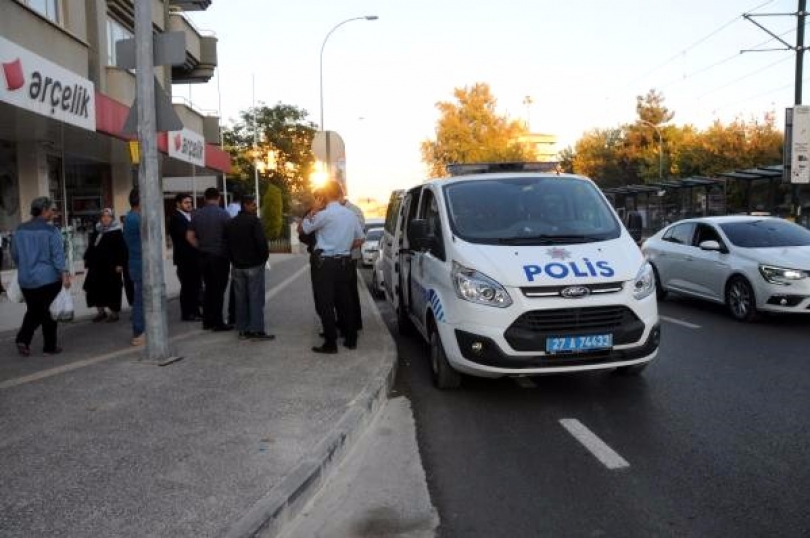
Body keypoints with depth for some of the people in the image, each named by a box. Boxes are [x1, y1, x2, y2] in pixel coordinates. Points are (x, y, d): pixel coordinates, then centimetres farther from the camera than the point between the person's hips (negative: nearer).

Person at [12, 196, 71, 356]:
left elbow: (14, 254, 14)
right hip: (48, 278, -5)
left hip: (26, 279, 5)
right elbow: (58, 254, -18)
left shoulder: (20, 230, 6)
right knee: (48, 312, 7)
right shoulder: (50, 230, -11)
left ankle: (23, 339, 1)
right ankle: (50, 346, 13)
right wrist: (64, 274, -20)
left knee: (33, 311, 18)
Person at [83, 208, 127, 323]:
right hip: (96, 265, 7)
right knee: (95, 288, 8)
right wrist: (87, 259, 18)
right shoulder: (96, 231, 13)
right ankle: (101, 311, 22)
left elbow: (121, 249, -12)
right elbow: (90, 246, 22)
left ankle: (114, 313, 13)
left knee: (112, 290, 0)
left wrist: (119, 264, -18)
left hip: (111, 266, -7)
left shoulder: (117, 232, -7)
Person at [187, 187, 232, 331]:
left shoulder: (196, 215, 6)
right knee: (219, 289, -1)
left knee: (208, 288, 14)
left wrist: (201, 247, 13)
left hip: (203, 256, 5)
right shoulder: (223, 214, -10)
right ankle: (218, 322, 0)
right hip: (220, 256, -5)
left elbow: (190, 236, 5)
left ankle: (207, 321, 17)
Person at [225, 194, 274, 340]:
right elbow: (262, 242, -18)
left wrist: (234, 260, 17)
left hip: (238, 266, 6)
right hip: (254, 265, -6)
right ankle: (256, 330, -4)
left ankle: (242, 329, 13)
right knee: (256, 298, -3)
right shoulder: (254, 221, -11)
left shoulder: (231, 223, 11)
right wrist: (264, 257, -3)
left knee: (240, 298, 9)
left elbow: (227, 244, 12)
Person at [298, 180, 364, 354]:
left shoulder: (324, 214, -13)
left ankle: (330, 343, 1)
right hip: (344, 262, 6)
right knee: (344, 301, 14)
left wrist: (314, 210, 0)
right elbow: (359, 239, 13)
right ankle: (351, 339, 20)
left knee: (325, 304, 0)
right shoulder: (350, 214, 7)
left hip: (326, 263, -6)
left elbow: (301, 229, -2)